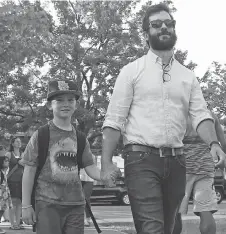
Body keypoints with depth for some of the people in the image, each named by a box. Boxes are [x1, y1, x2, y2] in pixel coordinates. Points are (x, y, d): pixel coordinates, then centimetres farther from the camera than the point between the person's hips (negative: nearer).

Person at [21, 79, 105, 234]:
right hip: (48, 203, -4)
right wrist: (26, 205, -5)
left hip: (75, 204, 4)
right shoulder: (40, 136, -2)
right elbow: (29, 170, -2)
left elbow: (91, 169, 8)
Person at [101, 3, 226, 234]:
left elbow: (200, 115, 3)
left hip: (175, 162, 5)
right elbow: (114, 120, -1)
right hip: (141, 159, -4)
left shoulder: (188, 76, 15)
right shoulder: (132, 71, 4)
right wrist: (106, 162, -11)